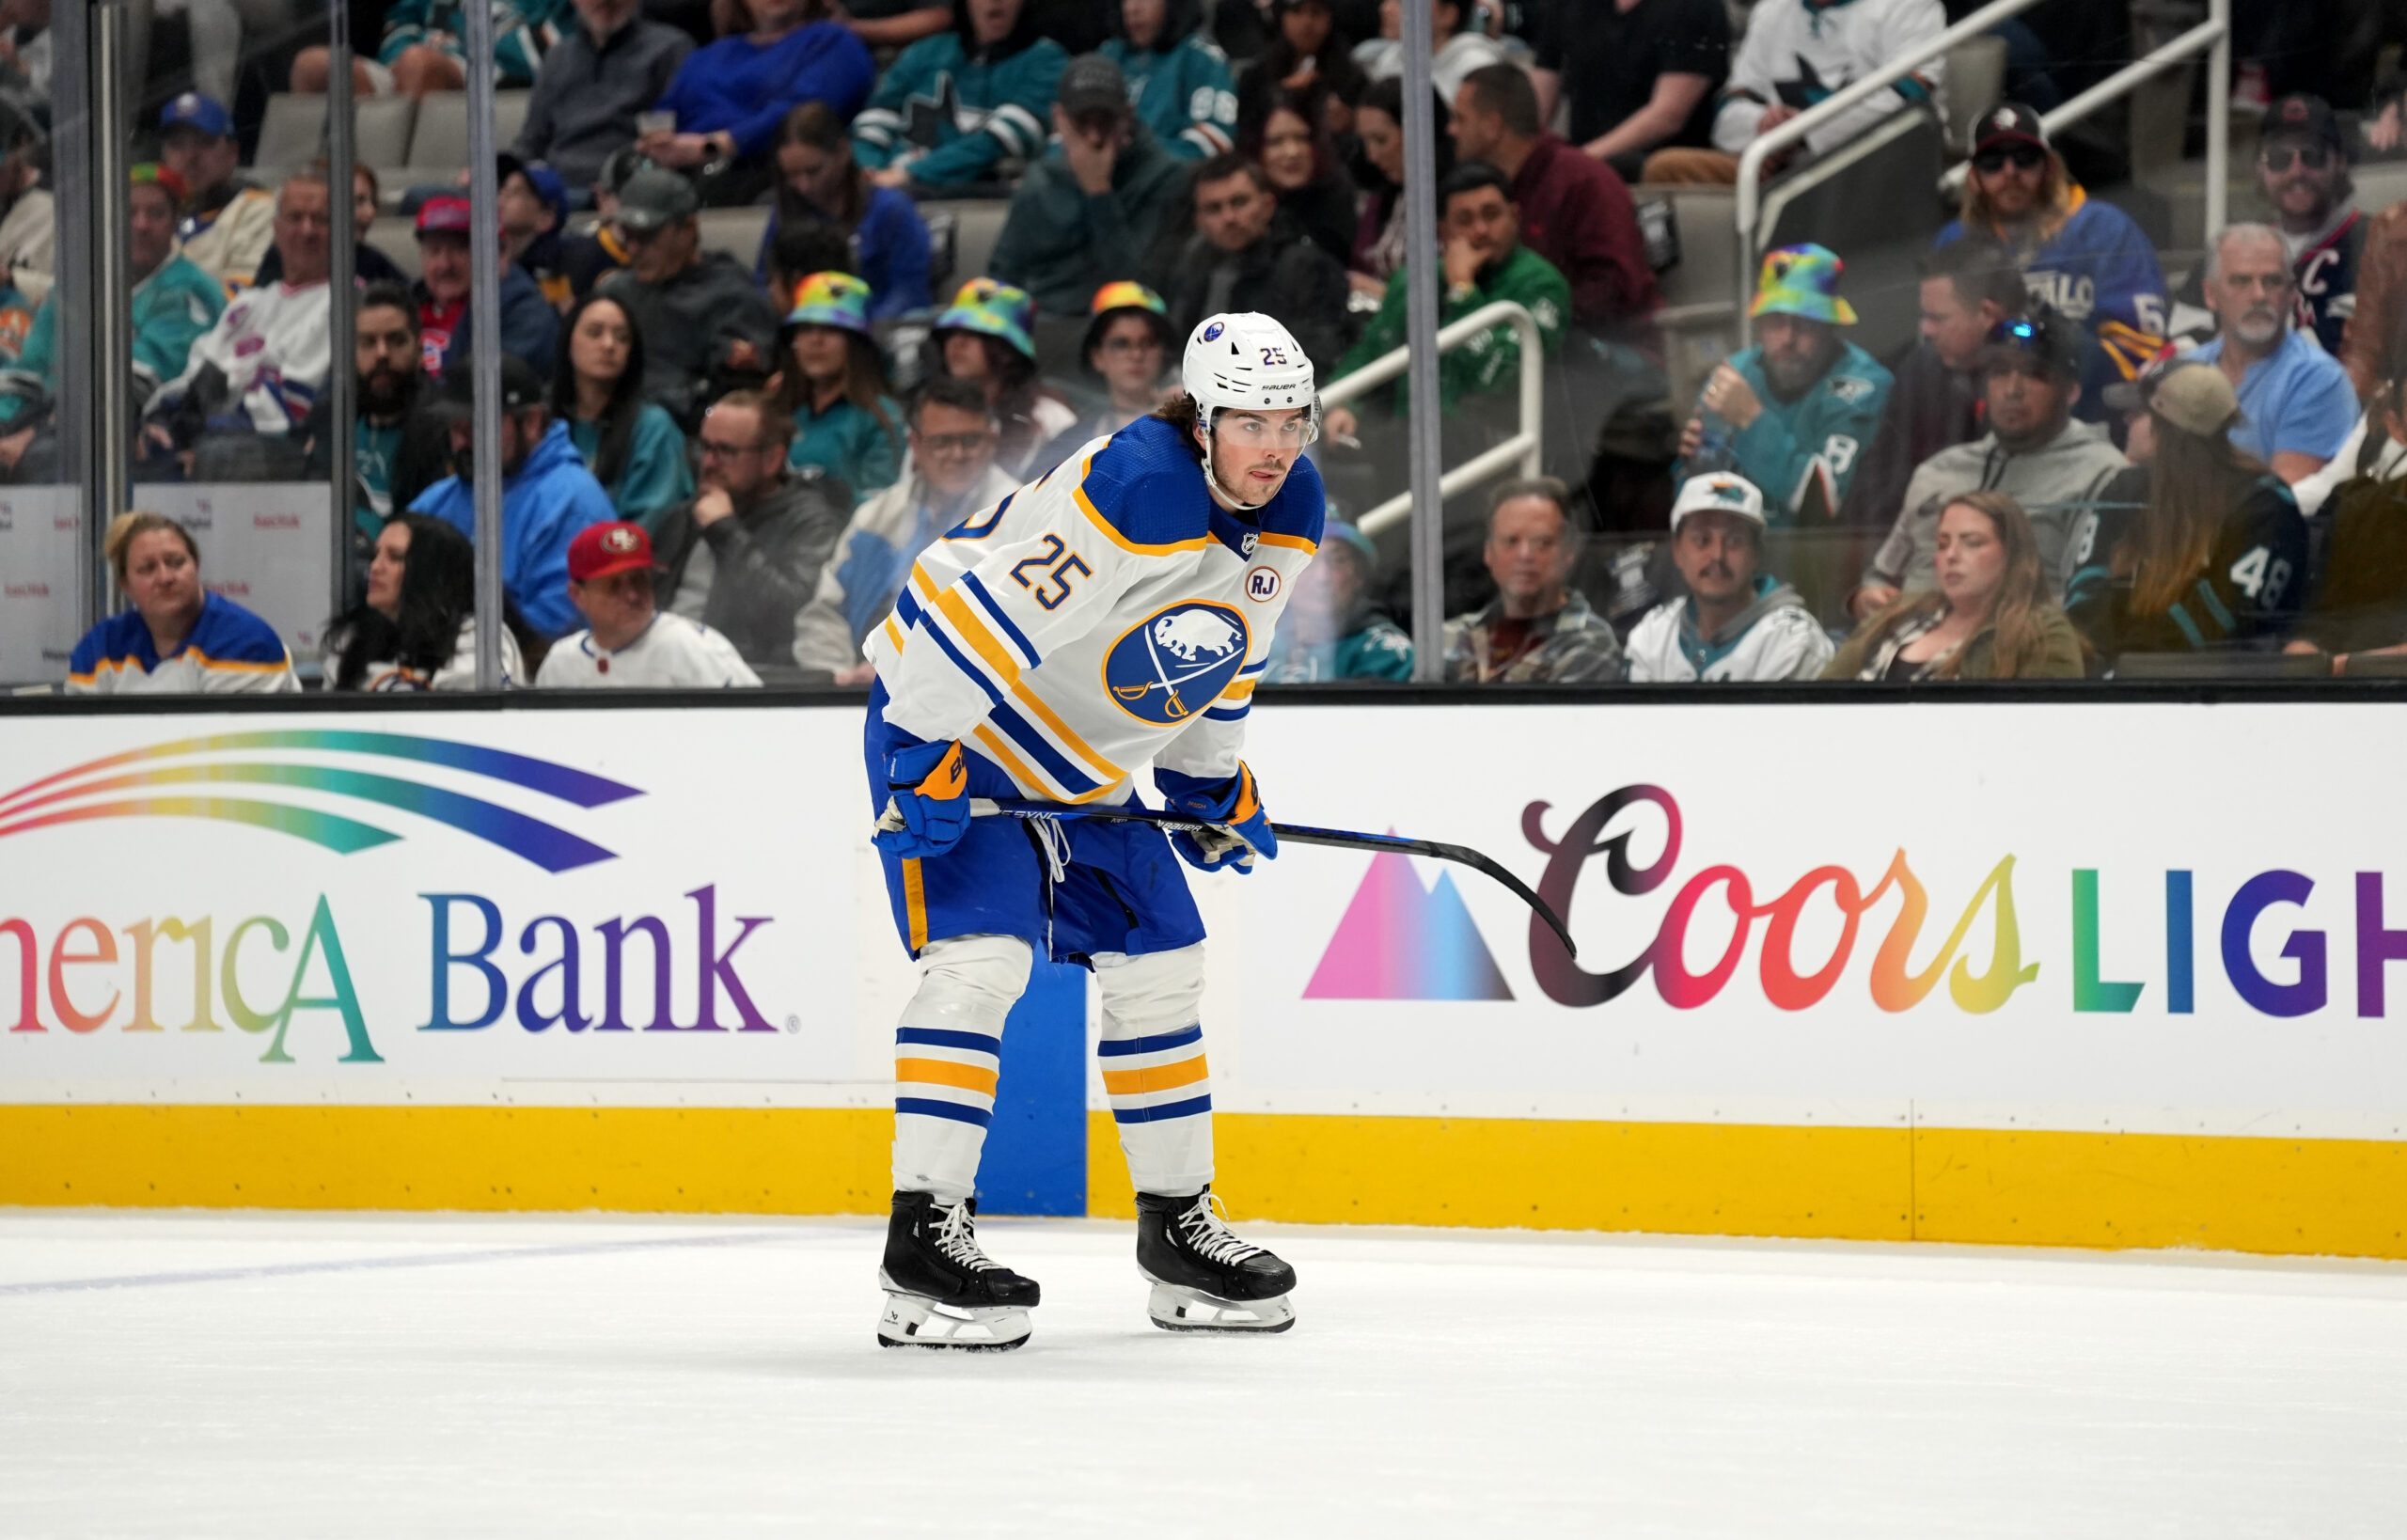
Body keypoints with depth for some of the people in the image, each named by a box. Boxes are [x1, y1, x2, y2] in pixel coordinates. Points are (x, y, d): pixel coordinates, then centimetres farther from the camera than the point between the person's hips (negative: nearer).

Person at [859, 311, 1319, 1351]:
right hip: (949, 720, -9)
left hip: (1079, 760, 9)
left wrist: (1211, 779, 18)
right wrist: (924, 758, -32)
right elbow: (987, 610, -33)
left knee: (1159, 968, 11)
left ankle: (1179, 1229, 24)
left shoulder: (1290, 513, -3)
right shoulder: (1132, 495, -31)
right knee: (982, 956, -21)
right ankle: (924, 1239, -21)